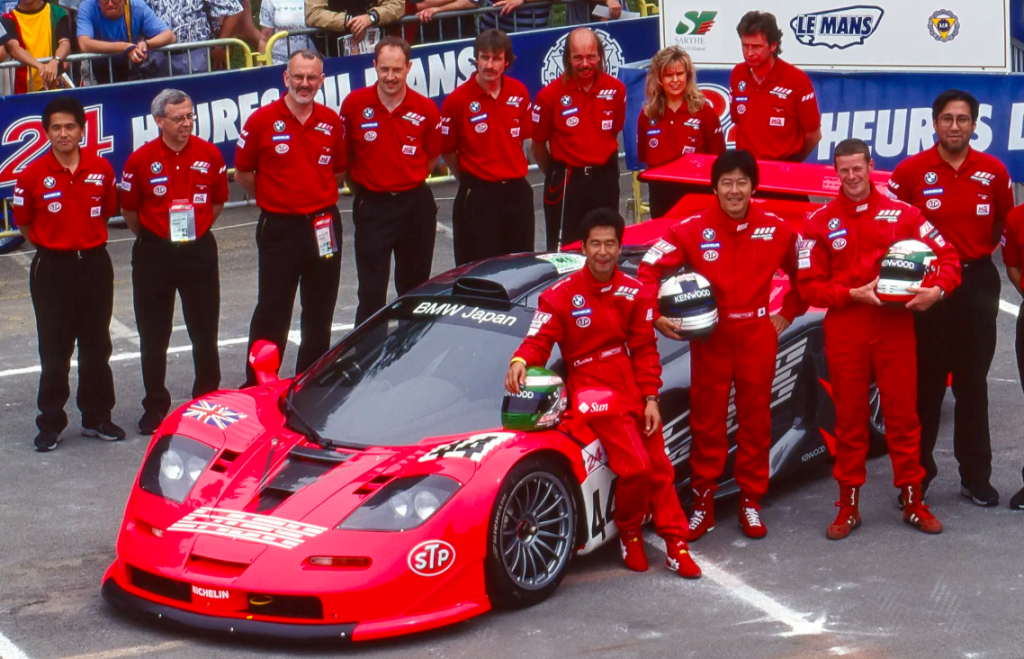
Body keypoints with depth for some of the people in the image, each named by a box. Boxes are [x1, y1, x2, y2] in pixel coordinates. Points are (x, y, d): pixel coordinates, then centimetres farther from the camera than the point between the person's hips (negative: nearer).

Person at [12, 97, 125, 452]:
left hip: (94, 264, 2)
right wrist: (55, 243, 3)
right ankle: (50, 423, 11)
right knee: (54, 351, 3)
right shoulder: (33, 175, -9)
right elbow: (23, 223, 2)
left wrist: (87, 239, 7)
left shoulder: (101, 169, -2)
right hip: (52, 267, -2)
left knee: (97, 346, 11)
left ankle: (97, 417, 22)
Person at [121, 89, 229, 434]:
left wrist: (196, 231, 8)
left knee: (205, 334, 10)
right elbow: (129, 210, 3)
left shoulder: (210, 155, -4)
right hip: (154, 254, -1)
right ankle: (154, 408, 18)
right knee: (153, 338, 7)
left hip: (199, 251, 1)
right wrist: (151, 237, 8)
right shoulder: (140, 160, -10)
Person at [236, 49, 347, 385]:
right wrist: (273, 198, 6)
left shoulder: (331, 122, 3)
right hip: (279, 228, -4)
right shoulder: (262, 121, -8)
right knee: (272, 314, -1)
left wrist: (319, 196, 8)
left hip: (324, 227, 4)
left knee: (320, 315, 12)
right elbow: (243, 173, 1)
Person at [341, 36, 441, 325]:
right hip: (372, 206, -2)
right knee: (371, 293, -4)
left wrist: (409, 182, 8)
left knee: (415, 288, 15)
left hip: (416, 205, 2)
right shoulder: (355, 104, -9)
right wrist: (359, 187, 7)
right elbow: (342, 154, 3)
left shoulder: (426, 109, -5)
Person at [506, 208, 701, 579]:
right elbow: (539, 341, -10)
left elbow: (644, 350, 10)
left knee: (659, 466, 4)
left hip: (632, 386, 5)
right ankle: (629, 534, 6)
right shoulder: (560, 296, -4)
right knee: (635, 466, -18)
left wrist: (651, 399, 2)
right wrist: (521, 361, -34)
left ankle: (676, 545, 15)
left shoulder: (633, 293, 8)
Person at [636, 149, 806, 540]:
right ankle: (703, 501, 15)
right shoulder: (692, 230, -5)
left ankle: (751, 500, 20)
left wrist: (788, 313, 8)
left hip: (758, 336, 1)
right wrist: (655, 315, -13)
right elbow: (649, 268, -4)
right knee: (707, 420, 5)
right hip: (709, 337, -1)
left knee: (756, 420, 8)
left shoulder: (775, 231, 1)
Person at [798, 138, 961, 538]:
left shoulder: (901, 214, 3)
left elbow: (946, 256, 3)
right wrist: (855, 294, -14)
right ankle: (848, 506, 14)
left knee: (903, 414, 4)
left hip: (895, 328, 0)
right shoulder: (820, 223, 3)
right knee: (849, 418, 7)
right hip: (844, 332, 0)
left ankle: (913, 501, 14)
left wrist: (937, 289, -17)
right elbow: (809, 285, -1)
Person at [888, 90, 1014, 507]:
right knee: (925, 384, 4)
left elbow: (1005, 221, 15)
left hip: (977, 283, 2)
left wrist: (983, 252, 7)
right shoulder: (911, 171, -5)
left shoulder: (993, 172, 1)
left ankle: (976, 477, 15)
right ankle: (918, 472, 12)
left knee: (973, 385, 8)